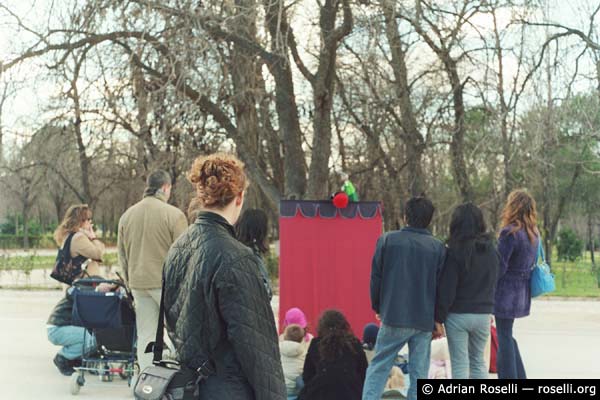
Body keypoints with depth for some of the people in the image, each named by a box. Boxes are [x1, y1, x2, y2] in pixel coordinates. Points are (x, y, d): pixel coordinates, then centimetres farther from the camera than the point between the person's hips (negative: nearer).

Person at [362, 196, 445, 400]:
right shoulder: (438, 247, 2)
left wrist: (378, 307, 15)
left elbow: (376, 277, 2)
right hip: (425, 321, 1)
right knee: (419, 373, 7)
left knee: (378, 368, 7)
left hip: (393, 317, -1)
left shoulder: (387, 240, -1)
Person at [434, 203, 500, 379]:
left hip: (458, 314, -5)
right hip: (484, 313, 5)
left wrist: (439, 318, -5)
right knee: (478, 360, 17)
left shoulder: (454, 252, -14)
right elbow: (494, 283, 11)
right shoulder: (491, 250, 3)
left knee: (460, 363, 4)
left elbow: (446, 290, -13)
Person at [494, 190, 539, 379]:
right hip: (522, 291, 8)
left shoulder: (510, 232, -18)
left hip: (506, 291, -8)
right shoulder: (534, 233, 7)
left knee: (504, 337, 0)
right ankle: (520, 378, 25)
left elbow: (500, 266, -17)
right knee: (507, 335, 21)